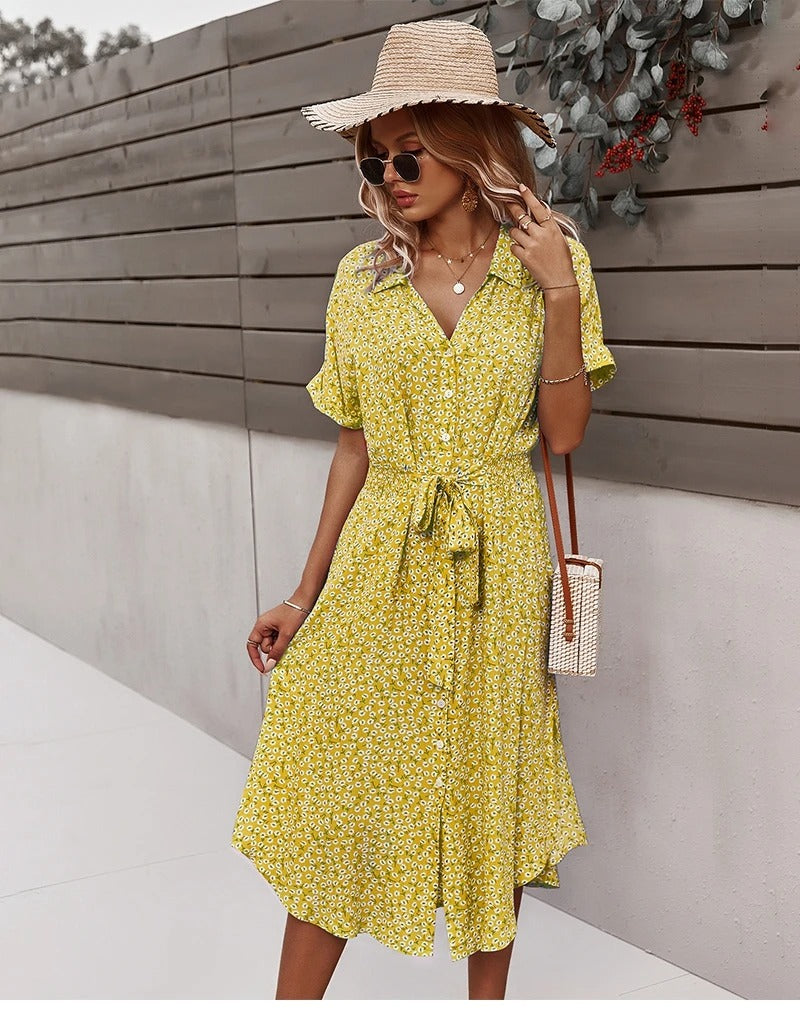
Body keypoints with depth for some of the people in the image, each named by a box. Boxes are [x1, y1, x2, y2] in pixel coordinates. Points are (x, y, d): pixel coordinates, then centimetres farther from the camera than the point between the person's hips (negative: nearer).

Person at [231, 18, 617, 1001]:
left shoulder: (550, 261, -2)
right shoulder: (364, 277, 2)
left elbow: (563, 431, -4)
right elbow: (356, 444, 5)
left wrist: (560, 294, -15)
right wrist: (306, 594, 4)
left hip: (497, 566, -1)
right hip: (379, 563, 1)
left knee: (489, 790, 10)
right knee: (338, 787, 3)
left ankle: (489, 997, 30)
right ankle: (296, 1000, 17)